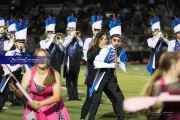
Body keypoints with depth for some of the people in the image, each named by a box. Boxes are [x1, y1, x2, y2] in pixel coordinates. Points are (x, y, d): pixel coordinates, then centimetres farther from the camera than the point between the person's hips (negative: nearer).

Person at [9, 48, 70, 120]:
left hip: (52, 108, -1)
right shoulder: (29, 73, -13)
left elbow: (57, 97, -23)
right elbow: (21, 93, -14)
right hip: (34, 106, 1)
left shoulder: (55, 74, -18)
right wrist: (15, 90, -38)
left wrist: (40, 103, -36)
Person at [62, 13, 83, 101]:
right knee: (68, 79, -1)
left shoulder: (77, 38, 10)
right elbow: (65, 45, -18)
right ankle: (70, 95, 2)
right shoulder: (66, 38, 3)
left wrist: (76, 36, -12)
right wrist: (72, 36, -17)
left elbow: (81, 45, -7)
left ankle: (75, 95, 10)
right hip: (68, 61, -2)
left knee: (75, 79, 7)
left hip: (76, 62, 3)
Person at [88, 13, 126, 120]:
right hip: (101, 77, -5)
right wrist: (111, 65, -28)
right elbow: (96, 63, -27)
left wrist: (119, 62, -15)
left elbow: (124, 68, 5)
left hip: (111, 78, 5)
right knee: (96, 99, -1)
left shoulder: (121, 51, 1)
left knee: (120, 98, 4)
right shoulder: (106, 49, -16)